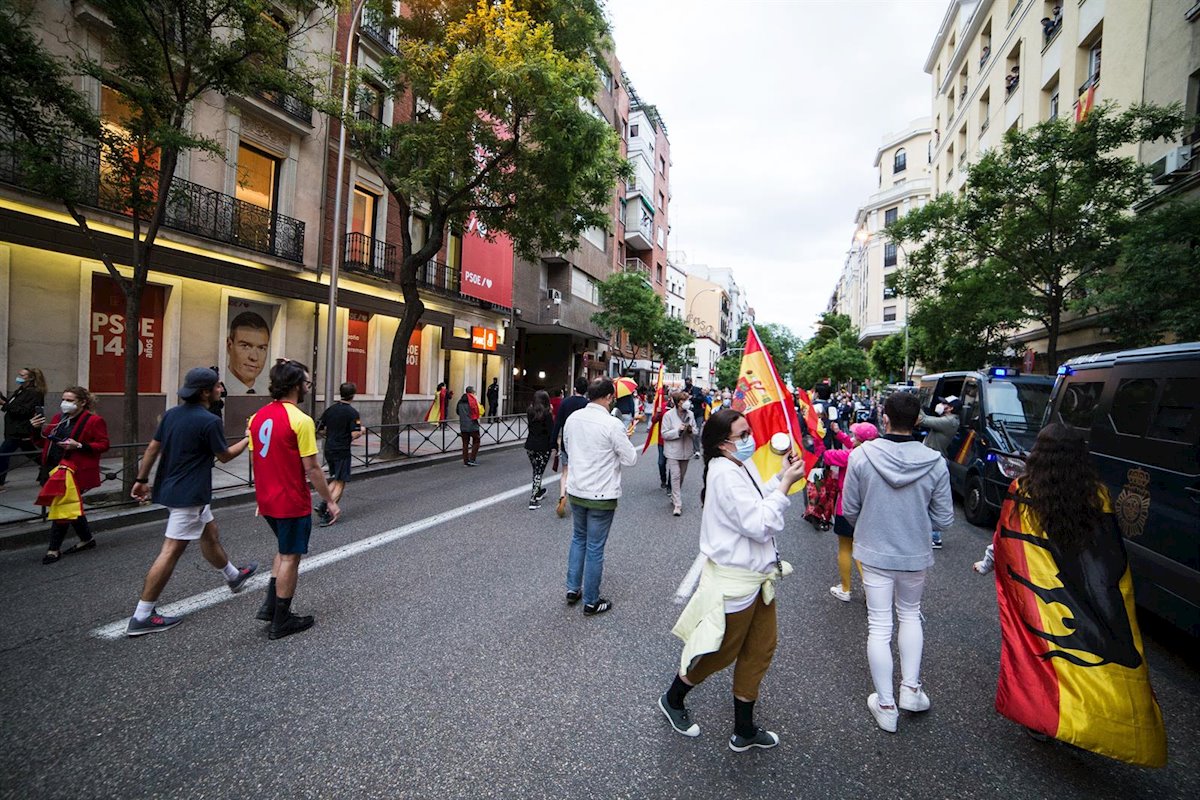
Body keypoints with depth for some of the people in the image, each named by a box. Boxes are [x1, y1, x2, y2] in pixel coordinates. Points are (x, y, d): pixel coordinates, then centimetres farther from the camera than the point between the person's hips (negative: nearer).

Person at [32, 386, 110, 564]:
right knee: (71, 507, 16)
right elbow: (44, 440, 19)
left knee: (62, 508, -7)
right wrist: (37, 429, 0)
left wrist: (79, 446, -22)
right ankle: (87, 539, 29)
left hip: (73, 470, -8)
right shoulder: (58, 418, 12)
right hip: (53, 467, 8)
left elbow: (103, 445, -10)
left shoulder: (94, 421, -8)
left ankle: (54, 549, 3)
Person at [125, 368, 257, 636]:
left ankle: (233, 576, 42)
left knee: (210, 533, 23)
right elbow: (224, 456, -8)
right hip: (189, 495, -9)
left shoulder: (172, 413, 5)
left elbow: (152, 448, 8)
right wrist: (249, 439, 6)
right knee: (171, 552, -4)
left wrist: (141, 479, 15)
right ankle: (141, 617, 1)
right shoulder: (209, 421, -19)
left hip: (169, 489, 9)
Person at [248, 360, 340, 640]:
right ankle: (281, 622, 18)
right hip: (293, 502, -8)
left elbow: (255, 459, 12)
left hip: (267, 499, 8)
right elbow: (311, 468, -19)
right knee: (290, 557, 6)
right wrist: (330, 501, -9)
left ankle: (269, 605, 23)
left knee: (285, 550, 26)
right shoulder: (301, 421, -19)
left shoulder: (258, 416, 4)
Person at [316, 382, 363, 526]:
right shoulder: (352, 412, -13)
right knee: (340, 483, 1)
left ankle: (323, 505, 7)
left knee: (335, 480, 21)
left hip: (328, 450, 6)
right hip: (342, 451, -6)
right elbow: (355, 435, -19)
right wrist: (361, 431, 2)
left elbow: (318, 428, 8)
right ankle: (327, 515, -4)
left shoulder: (330, 409, 5)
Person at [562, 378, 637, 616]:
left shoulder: (572, 418, -2)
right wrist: (623, 440, 5)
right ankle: (591, 602, 20)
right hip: (601, 495, -6)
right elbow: (630, 459, -12)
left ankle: (572, 589, 32)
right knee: (595, 548, 6)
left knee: (578, 538, 25)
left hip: (575, 491, 6)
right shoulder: (612, 424, -20)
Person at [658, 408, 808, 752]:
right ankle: (672, 699, 36)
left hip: (757, 574, 9)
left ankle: (744, 730, 35)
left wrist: (781, 478, 2)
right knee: (722, 651, 10)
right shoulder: (725, 474, -25)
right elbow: (760, 525, -26)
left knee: (760, 650, 17)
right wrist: (786, 485, -23)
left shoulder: (742, 466, 4)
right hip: (734, 579, -9)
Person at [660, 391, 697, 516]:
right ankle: (677, 504, -5)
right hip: (673, 451, -5)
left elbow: (696, 433, 7)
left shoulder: (690, 414, 2)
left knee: (681, 476, 16)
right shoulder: (668, 415, -10)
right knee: (675, 476, -9)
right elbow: (664, 434, -12)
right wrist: (679, 430, -23)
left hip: (686, 451, 5)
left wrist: (691, 430, -16)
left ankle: (674, 497, 35)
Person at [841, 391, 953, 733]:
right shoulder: (935, 462, -13)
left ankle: (885, 705, 21)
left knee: (879, 626, 10)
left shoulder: (861, 455, -17)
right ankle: (911, 687, 27)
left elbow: (849, 510, -7)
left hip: (874, 552, -1)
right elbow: (943, 519, -5)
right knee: (910, 614, 27)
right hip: (915, 554, 2)